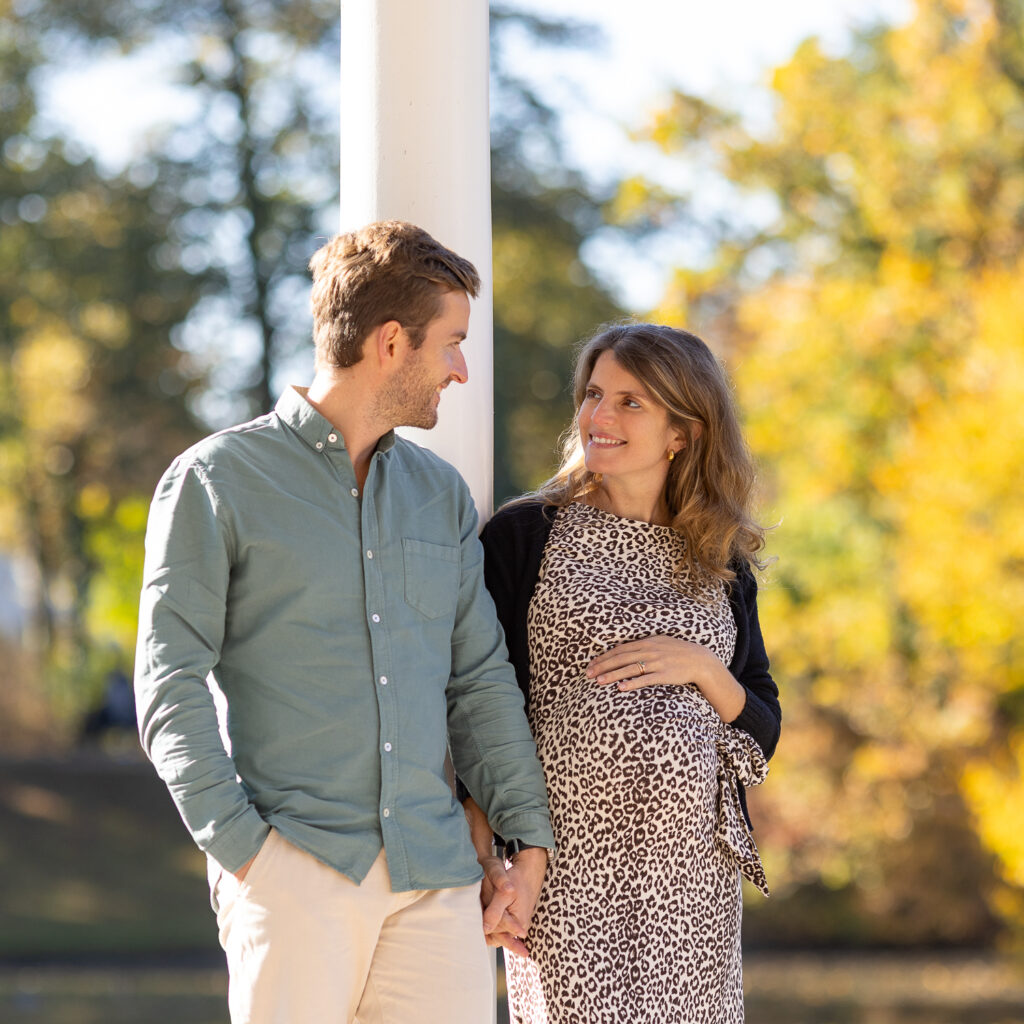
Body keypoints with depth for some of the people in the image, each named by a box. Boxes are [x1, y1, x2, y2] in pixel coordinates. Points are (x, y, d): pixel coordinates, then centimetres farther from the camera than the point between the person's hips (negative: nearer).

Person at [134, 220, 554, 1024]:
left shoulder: (441, 495, 18)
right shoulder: (217, 480, 2)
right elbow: (170, 685, -3)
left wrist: (530, 843, 10)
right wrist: (239, 846, -11)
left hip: (436, 876, 5)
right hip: (294, 866, -4)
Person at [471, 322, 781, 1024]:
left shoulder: (722, 566, 13)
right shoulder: (525, 535, 3)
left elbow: (763, 732, 13)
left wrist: (702, 667, -6)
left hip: (692, 868, 3)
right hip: (568, 860, -3)